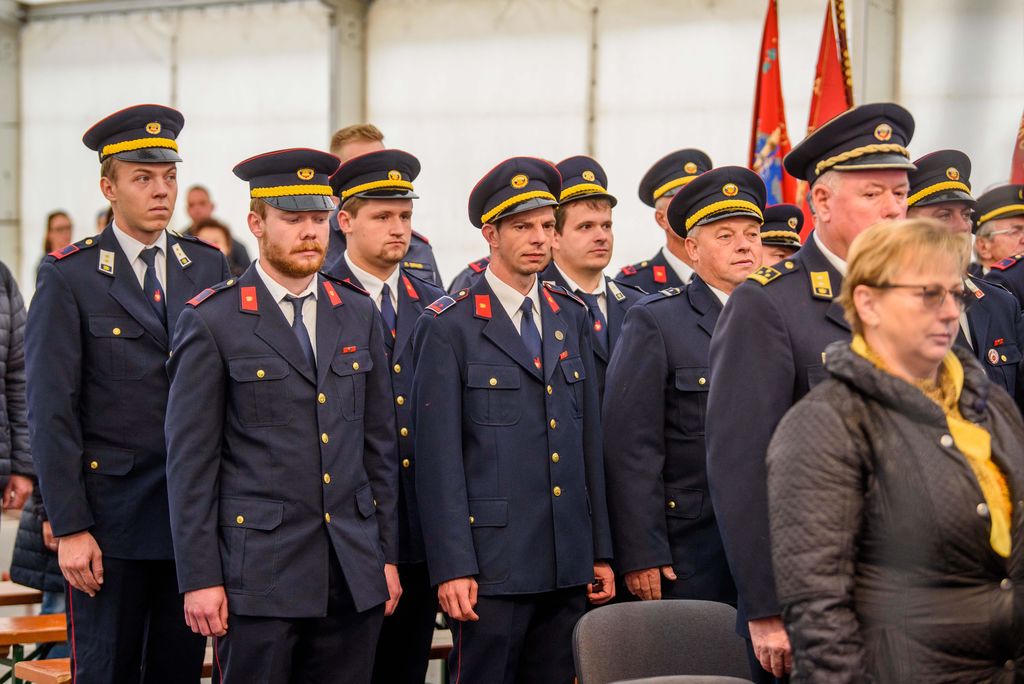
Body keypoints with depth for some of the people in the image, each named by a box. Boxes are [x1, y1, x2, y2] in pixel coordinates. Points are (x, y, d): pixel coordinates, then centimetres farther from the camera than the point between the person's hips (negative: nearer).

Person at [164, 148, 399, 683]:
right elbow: (190, 459, -5)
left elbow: (379, 442, 14)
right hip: (258, 573, -4)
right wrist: (199, 578, -9)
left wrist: (387, 555, 10)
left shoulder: (358, 313, 11)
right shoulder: (212, 321, -3)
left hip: (355, 577, 4)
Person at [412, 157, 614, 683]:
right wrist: (452, 566, -13)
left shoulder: (571, 318, 13)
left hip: (568, 564, 5)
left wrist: (601, 551, 12)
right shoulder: (448, 326, -5)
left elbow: (589, 438, 15)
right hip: (491, 561, -5)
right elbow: (438, 455, -8)